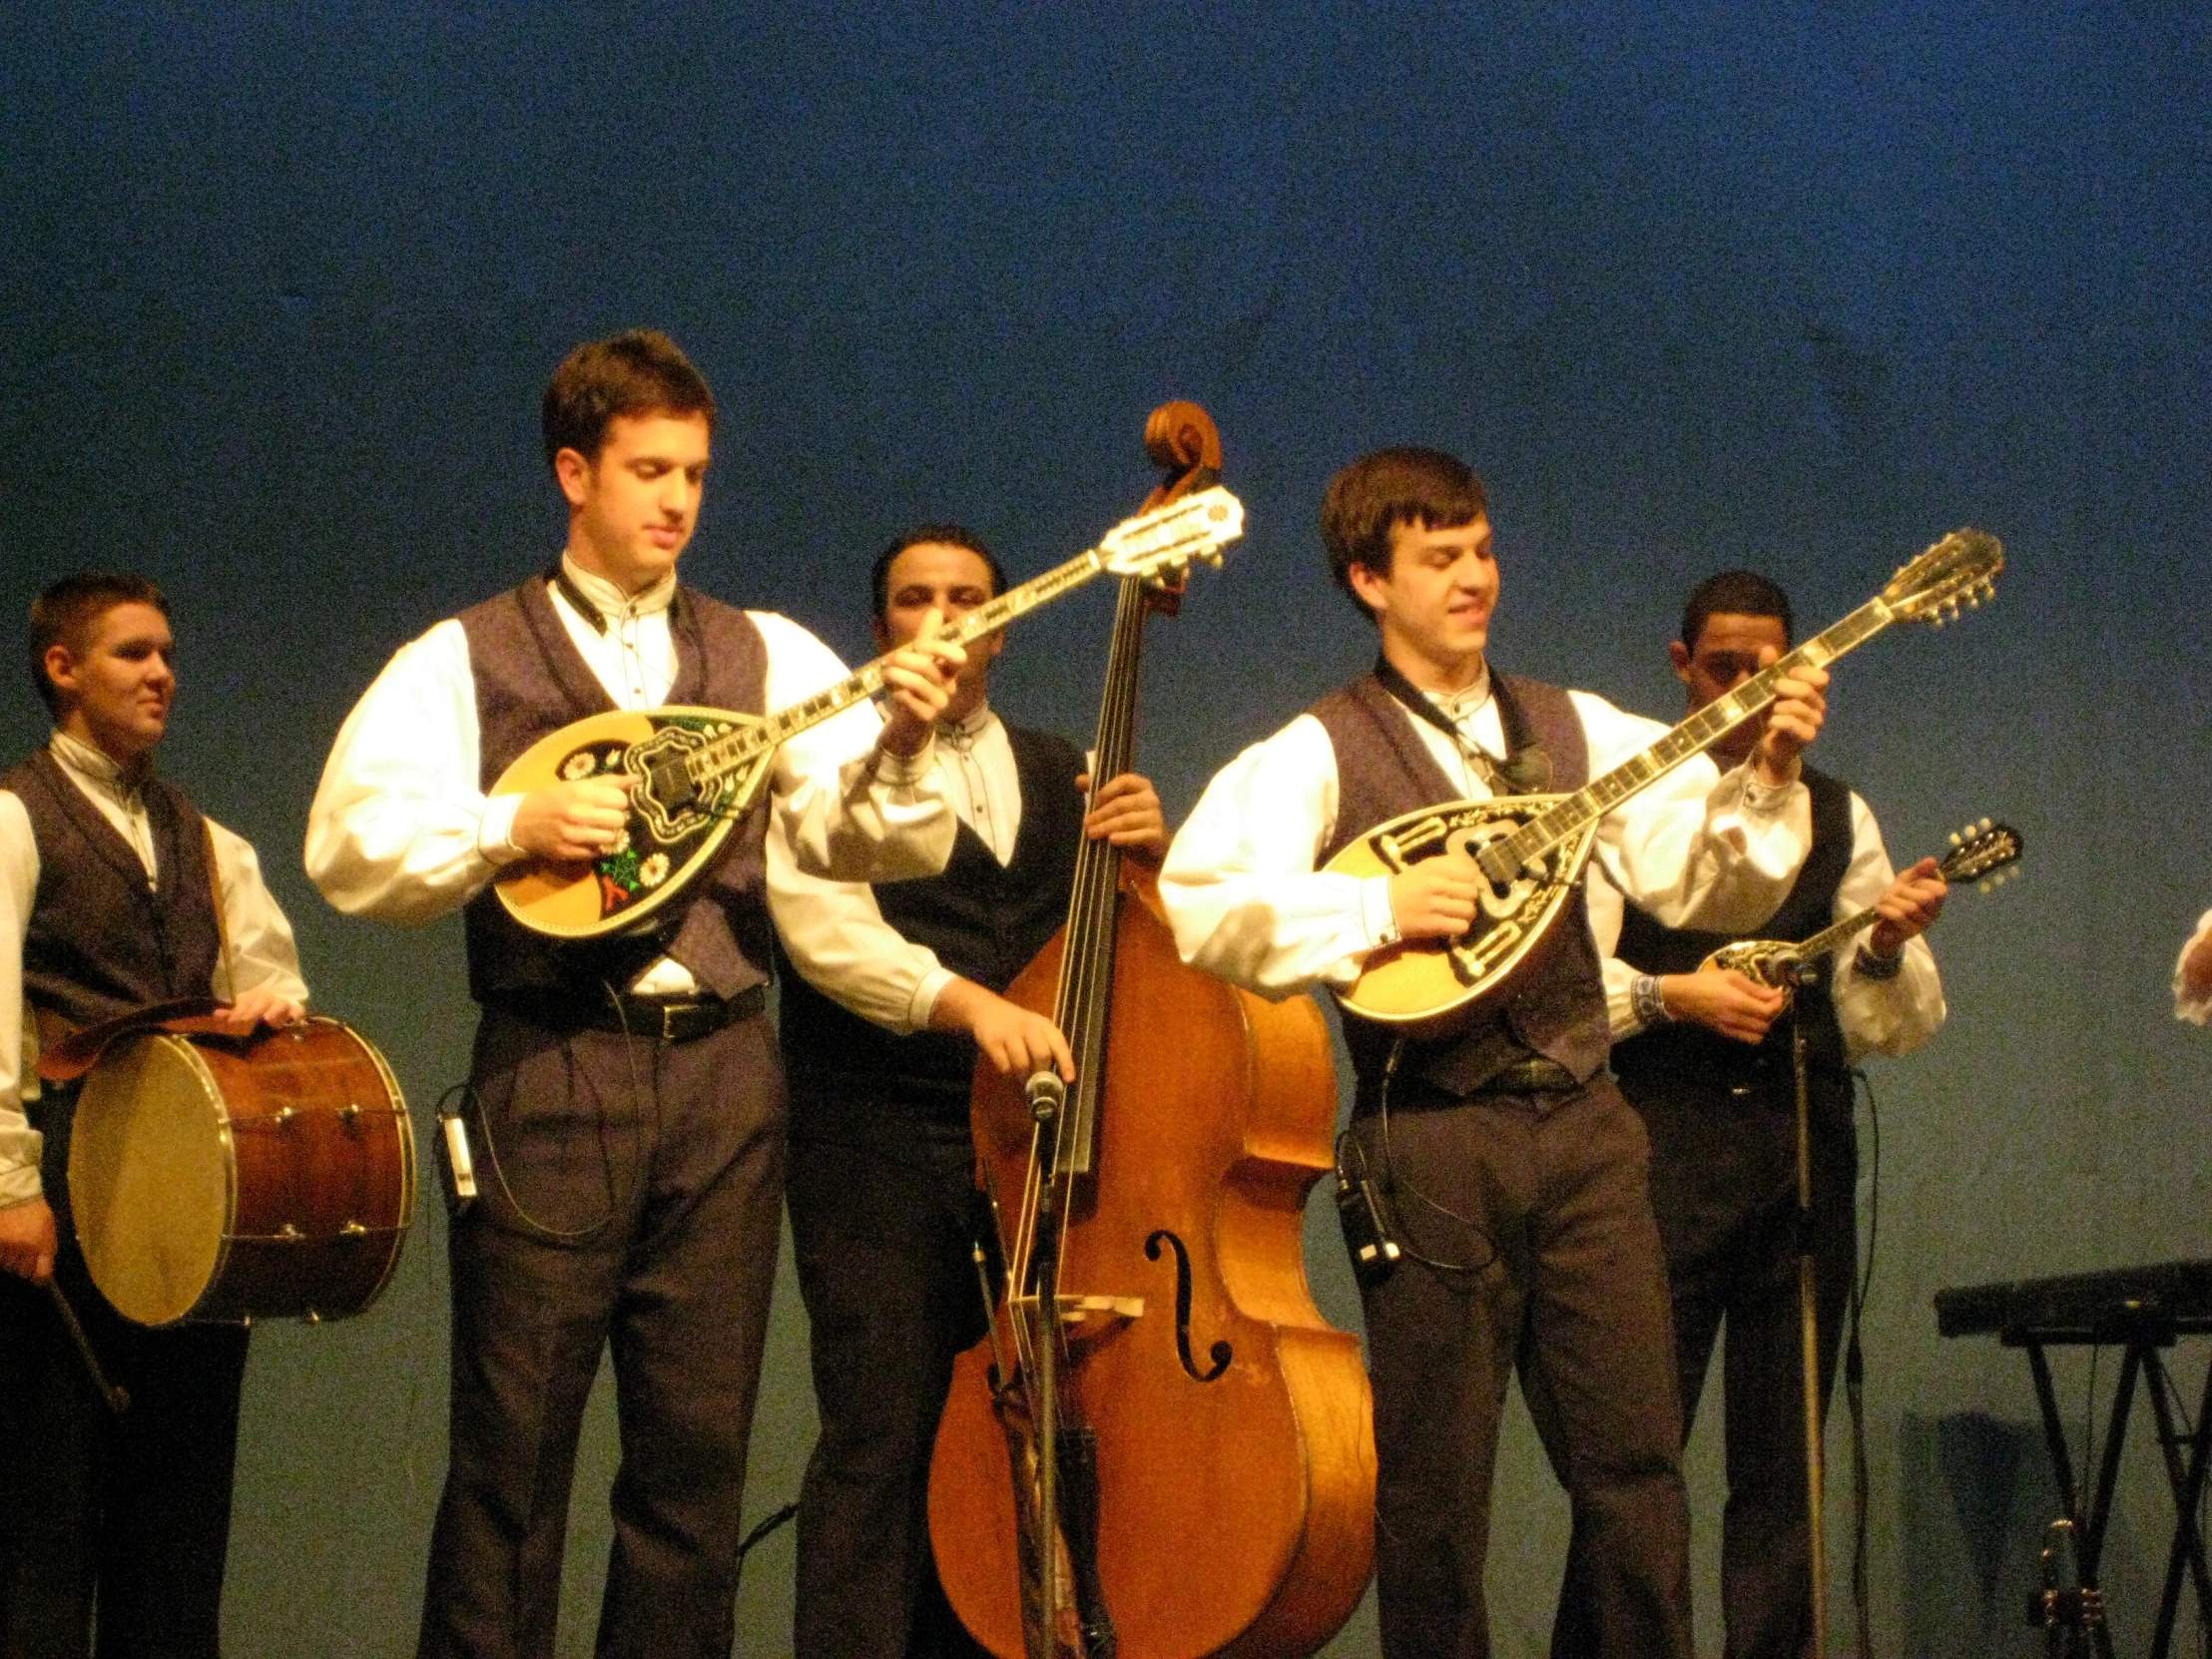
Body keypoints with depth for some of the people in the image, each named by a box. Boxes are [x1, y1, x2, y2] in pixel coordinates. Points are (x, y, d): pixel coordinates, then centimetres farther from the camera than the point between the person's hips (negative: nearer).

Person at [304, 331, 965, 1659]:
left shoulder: (768, 656, 12)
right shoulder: (466, 663, 5)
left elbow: (869, 839, 0)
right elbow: (349, 851, -4)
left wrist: (899, 746, -20)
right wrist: (512, 828, -17)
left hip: (723, 1068, 3)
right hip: (551, 1075, -3)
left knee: (699, 1447, 5)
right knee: (514, 1442, -3)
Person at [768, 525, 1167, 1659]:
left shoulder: (1058, 775, 19)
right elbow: (826, 930, -15)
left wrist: (1147, 853, -6)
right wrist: (966, 1000, -30)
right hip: (878, 1148, -5)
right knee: (882, 1435, -13)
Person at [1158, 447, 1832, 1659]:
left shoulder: (1575, 731, 12)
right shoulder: (1317, 754, 0)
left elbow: (1704, 884, 5)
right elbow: (1192, 912, -14)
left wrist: (1765, 779, -12)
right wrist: (1379, 907, -20)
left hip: (1582, 1129, 3)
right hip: (1432, 1142, -3)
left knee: (1636, 1460, 1)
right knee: (1435, 1488, 3)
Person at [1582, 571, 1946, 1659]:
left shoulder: (1837, 818, 14)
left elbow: (1892, 1033, 9)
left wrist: (1888, 950, -11)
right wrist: (1669, 997, -18)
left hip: (1800, 1151, 3)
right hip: (1660, 1148, -3)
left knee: (1781, 1465, 5)